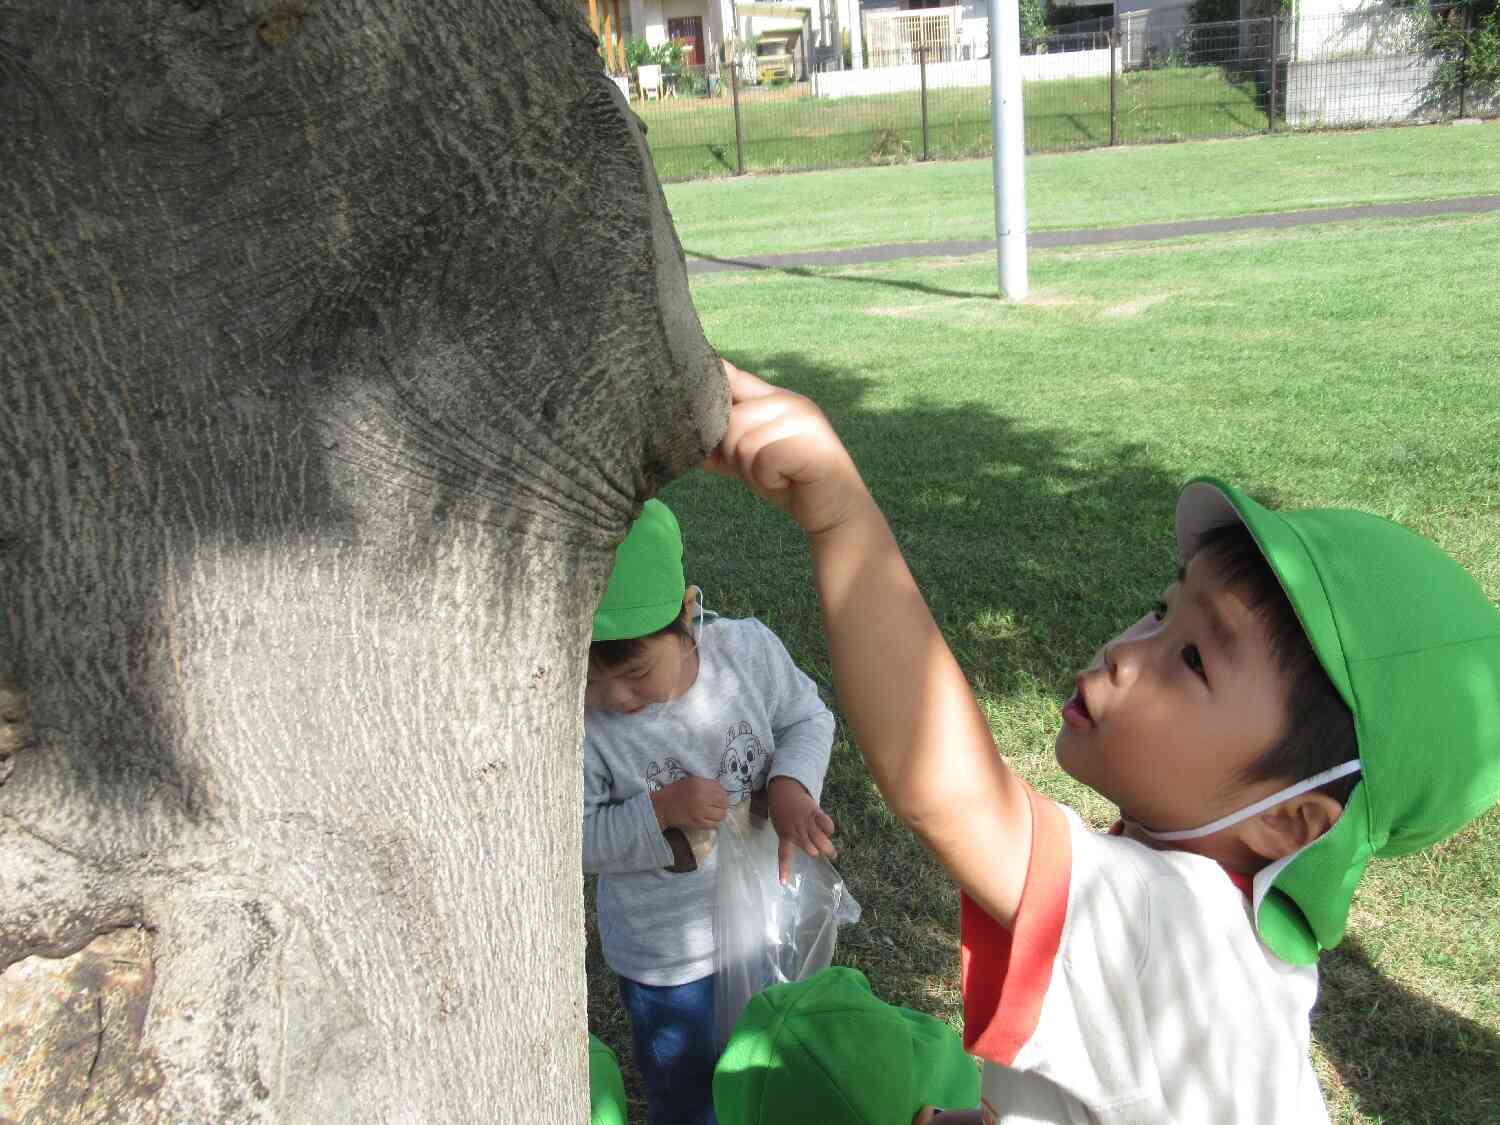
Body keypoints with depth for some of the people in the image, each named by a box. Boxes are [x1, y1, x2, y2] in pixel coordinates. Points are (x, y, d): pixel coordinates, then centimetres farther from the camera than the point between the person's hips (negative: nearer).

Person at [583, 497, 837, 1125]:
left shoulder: (748, 649, -22)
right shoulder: (571, 720, -28)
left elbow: (807, 718, -5)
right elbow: (576, 837, -17)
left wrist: (791, 782, -24)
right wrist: (661, 811, -33)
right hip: (665, 959, -2)